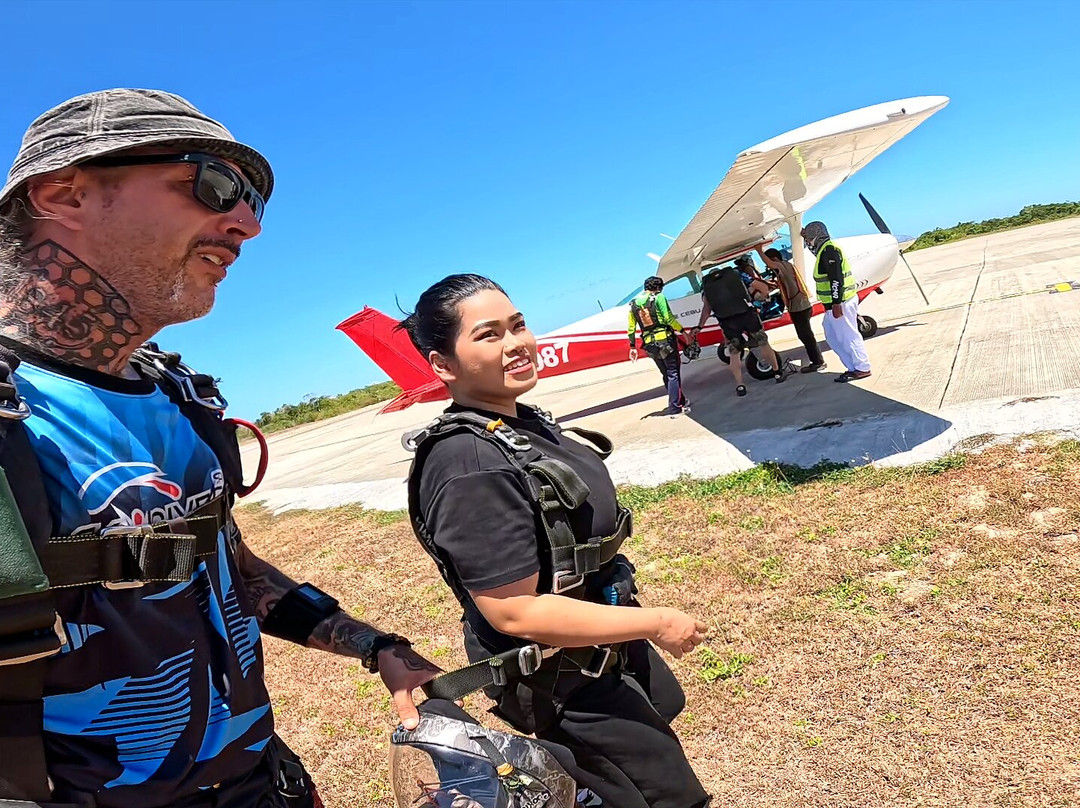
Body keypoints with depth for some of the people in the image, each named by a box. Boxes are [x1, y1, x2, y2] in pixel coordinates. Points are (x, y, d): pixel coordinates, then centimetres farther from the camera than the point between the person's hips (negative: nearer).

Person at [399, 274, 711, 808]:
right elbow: (514, 611, -30)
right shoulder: (469, 465, -31)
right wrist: (657, 624, -23)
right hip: (567, 684, -9)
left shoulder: (524, 422, 0)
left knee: (664, 708, 33)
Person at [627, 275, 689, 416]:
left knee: (666, 374, 15)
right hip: (666, 340, -5)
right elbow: (669, 318, -14)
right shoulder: (659, 298, -5)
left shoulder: (633, 304, 11)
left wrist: (633, 347, 15)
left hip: (650, 344, 5)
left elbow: (631, 329, 10)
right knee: (673, 373, 2)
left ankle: (681, 402, 24)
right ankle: (674, 406, -2)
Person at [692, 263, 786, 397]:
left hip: (728, 321, -1)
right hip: (747, 314, 1)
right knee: (764, 344, 17)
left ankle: (740, 386, 8)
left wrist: (699, 326, -2)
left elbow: (706, 308, 1)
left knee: (734, 354, 12)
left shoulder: (707, 287, 13)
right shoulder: (734, 274, 20)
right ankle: (778, 373, 28)